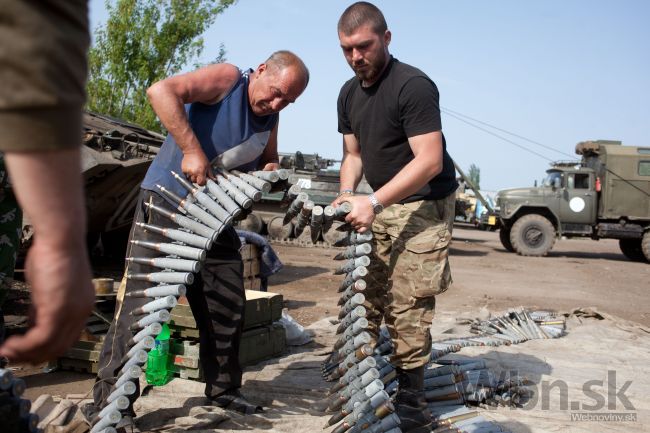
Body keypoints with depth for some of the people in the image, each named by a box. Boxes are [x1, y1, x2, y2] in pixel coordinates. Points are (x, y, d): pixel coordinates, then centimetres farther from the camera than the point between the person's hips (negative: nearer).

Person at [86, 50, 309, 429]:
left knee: (229, 306, 7)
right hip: (167, 201, -7)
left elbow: (268, 157, 23)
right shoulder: (227, 78, -12)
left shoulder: (270, 117, 9)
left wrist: (271, 169, -2)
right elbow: (161, 91, -25)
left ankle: (223, 388, 24)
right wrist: (192, 149, -31)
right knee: (142, 300, -9)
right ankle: (110, 401, -1)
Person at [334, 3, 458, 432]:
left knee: (407, 310, -10)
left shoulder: (413, 86, -15)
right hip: (379, 208, 7)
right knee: (362, 302, 2)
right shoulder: (349, 93, 11)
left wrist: (373, 202, -27)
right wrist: (347, 193, -3)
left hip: (422, 207, -7)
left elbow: (429, 161, -21)